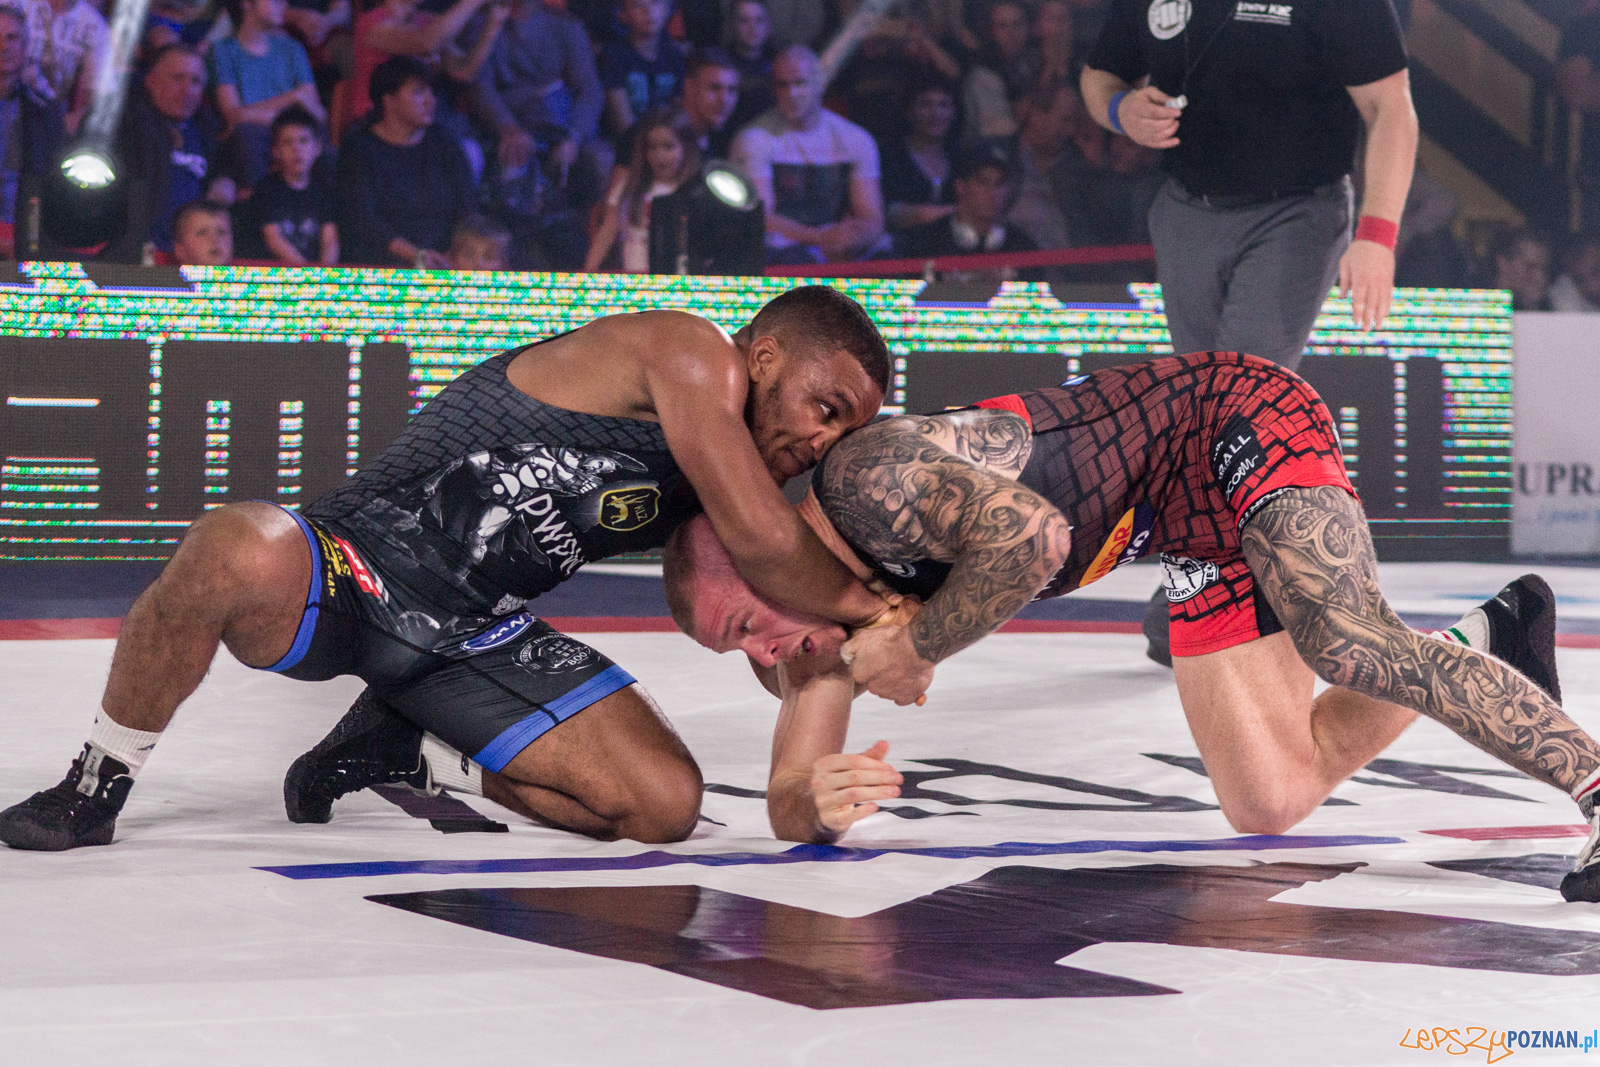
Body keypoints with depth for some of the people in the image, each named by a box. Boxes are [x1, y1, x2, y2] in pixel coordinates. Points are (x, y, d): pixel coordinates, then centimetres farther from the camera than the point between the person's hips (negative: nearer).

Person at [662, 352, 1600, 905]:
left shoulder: (865, 480, -26)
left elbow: (1033, 532, -41)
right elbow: (790, 803, 4)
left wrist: (916, 647, -28)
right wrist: (817, 800, -21)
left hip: (1232, 419, -9)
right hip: (1200, 533, 9)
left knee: (1344, 646, -33)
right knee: (1271, 803, 0)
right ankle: (1482, 648, 9)